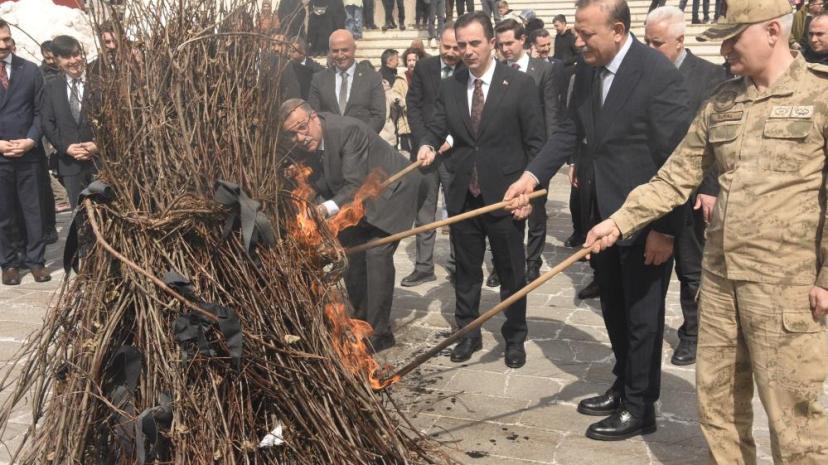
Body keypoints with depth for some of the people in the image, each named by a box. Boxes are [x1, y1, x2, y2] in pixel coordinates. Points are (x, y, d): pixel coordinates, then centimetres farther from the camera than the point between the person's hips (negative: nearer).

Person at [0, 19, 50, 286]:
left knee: (34, 210, 6)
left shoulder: (30, 70, 5)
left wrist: (31, 140, -10)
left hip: (29, 154, 1)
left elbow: (40, 110, 4)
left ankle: (35, 259, 18)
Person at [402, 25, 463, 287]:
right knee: (423, 213, 6)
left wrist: (451, 140, -13)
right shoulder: (423, 67, 5)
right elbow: (413, 105, 4)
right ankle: (424, 267, 14)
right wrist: (425, 141, -6)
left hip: (456, 152, -2)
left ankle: (456, 266, 14)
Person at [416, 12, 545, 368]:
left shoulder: (520, 84, -5)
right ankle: (468, 333, 30)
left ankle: (515, 338, 26)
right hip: (463, 195, 4)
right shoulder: (449, 87, 6)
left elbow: (536, 143, -4)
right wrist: (428, 145, -18)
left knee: (512, 272, 9)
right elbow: (437, 128, 6)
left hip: (505, 195, -3)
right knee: (466, 271, 15)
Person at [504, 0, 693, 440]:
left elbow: (676, 157, -18)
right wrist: (532, 175, -9)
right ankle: (622, 387, 38)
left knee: (642, 316, 7)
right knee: (613, 311, 20)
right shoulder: (586, 72, 3)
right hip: (602, 214, 7)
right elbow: (570, 131, 6)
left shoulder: (660, 74, -19)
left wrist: (665, 228, -17)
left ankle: (639, 407, 22)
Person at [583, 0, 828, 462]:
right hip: (720, 276, 6)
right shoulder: (722, 102, 9)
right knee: (716, 399, 15)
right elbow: (675, 178, 10)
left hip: (786, 287, -6)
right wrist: (619, 221, 2)